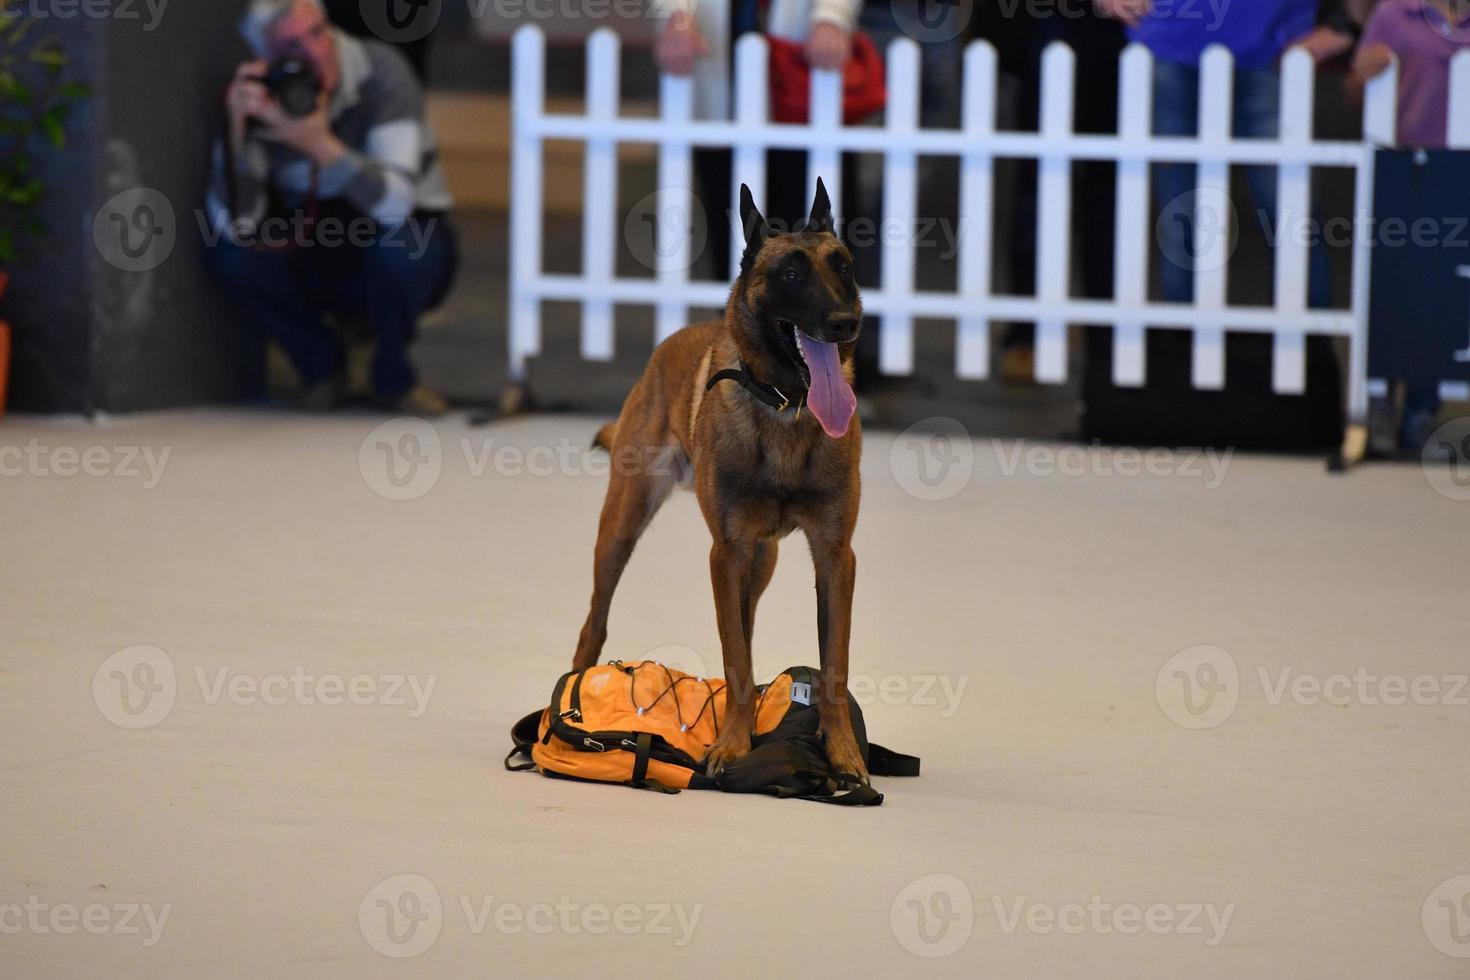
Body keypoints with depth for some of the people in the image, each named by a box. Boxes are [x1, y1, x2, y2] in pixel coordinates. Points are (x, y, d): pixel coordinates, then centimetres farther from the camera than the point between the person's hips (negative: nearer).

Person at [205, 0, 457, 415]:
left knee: (396, 240, -36)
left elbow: (395, 203, -35)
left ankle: (392, 376, -8)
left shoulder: (381, 73, -22)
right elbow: (235, 224, -25)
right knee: (228, 250, -24)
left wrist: (322, 146, -48)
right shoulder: (257, 95, -15)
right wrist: (236, 128, -36)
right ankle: (319, 364, 0)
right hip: (318, 268, 3)